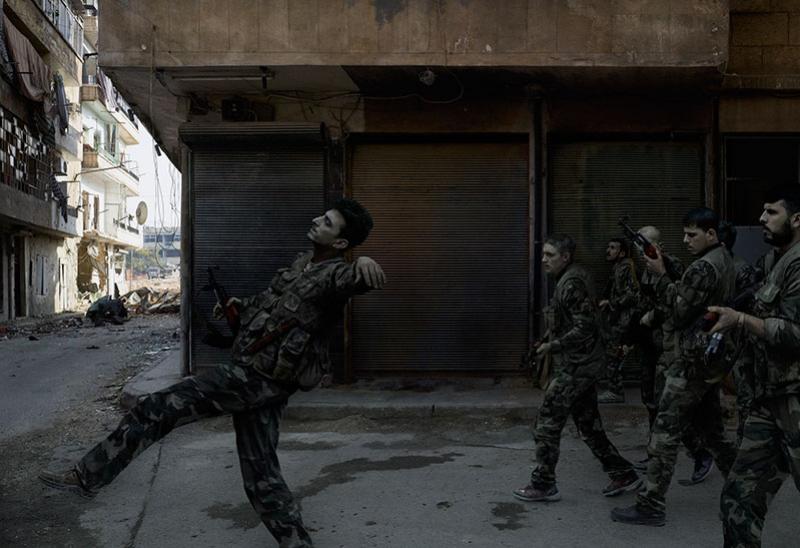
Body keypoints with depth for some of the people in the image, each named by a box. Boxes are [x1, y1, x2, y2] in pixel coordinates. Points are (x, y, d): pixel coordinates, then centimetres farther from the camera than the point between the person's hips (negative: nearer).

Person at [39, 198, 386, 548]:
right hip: (260, 385, 9)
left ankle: (87, 476, 6)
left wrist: (364, 263, -60)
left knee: (155, 410, -4)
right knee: (262, 478, 11)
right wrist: (241, 306, 17)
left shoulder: (334, 273, -14)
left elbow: (364, 279, -38)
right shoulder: (302, 262, 15)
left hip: (255, 379, -9)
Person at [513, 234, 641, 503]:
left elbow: (584, 328, -24)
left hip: (573, 368, -10)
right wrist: (551, 341, 13)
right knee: (589, 425, 17)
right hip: (586, 365, 10)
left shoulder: (571, 284, -19)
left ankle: (543, 485, 9)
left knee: (547, 423, -1)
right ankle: (623, 473, 24)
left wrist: (552, 346, -16)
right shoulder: (576, 277, 12)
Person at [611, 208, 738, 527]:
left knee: (665, 433, -6)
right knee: (711, 430, 19)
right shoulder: (724, 260, 14)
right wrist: (665, 268, 3)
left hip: (693, 361, -10)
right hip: (712, 359, 10)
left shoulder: (704, 267, -18)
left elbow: (680, 312, -15)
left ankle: (650, 506, -3)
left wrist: (661, 275, -9)